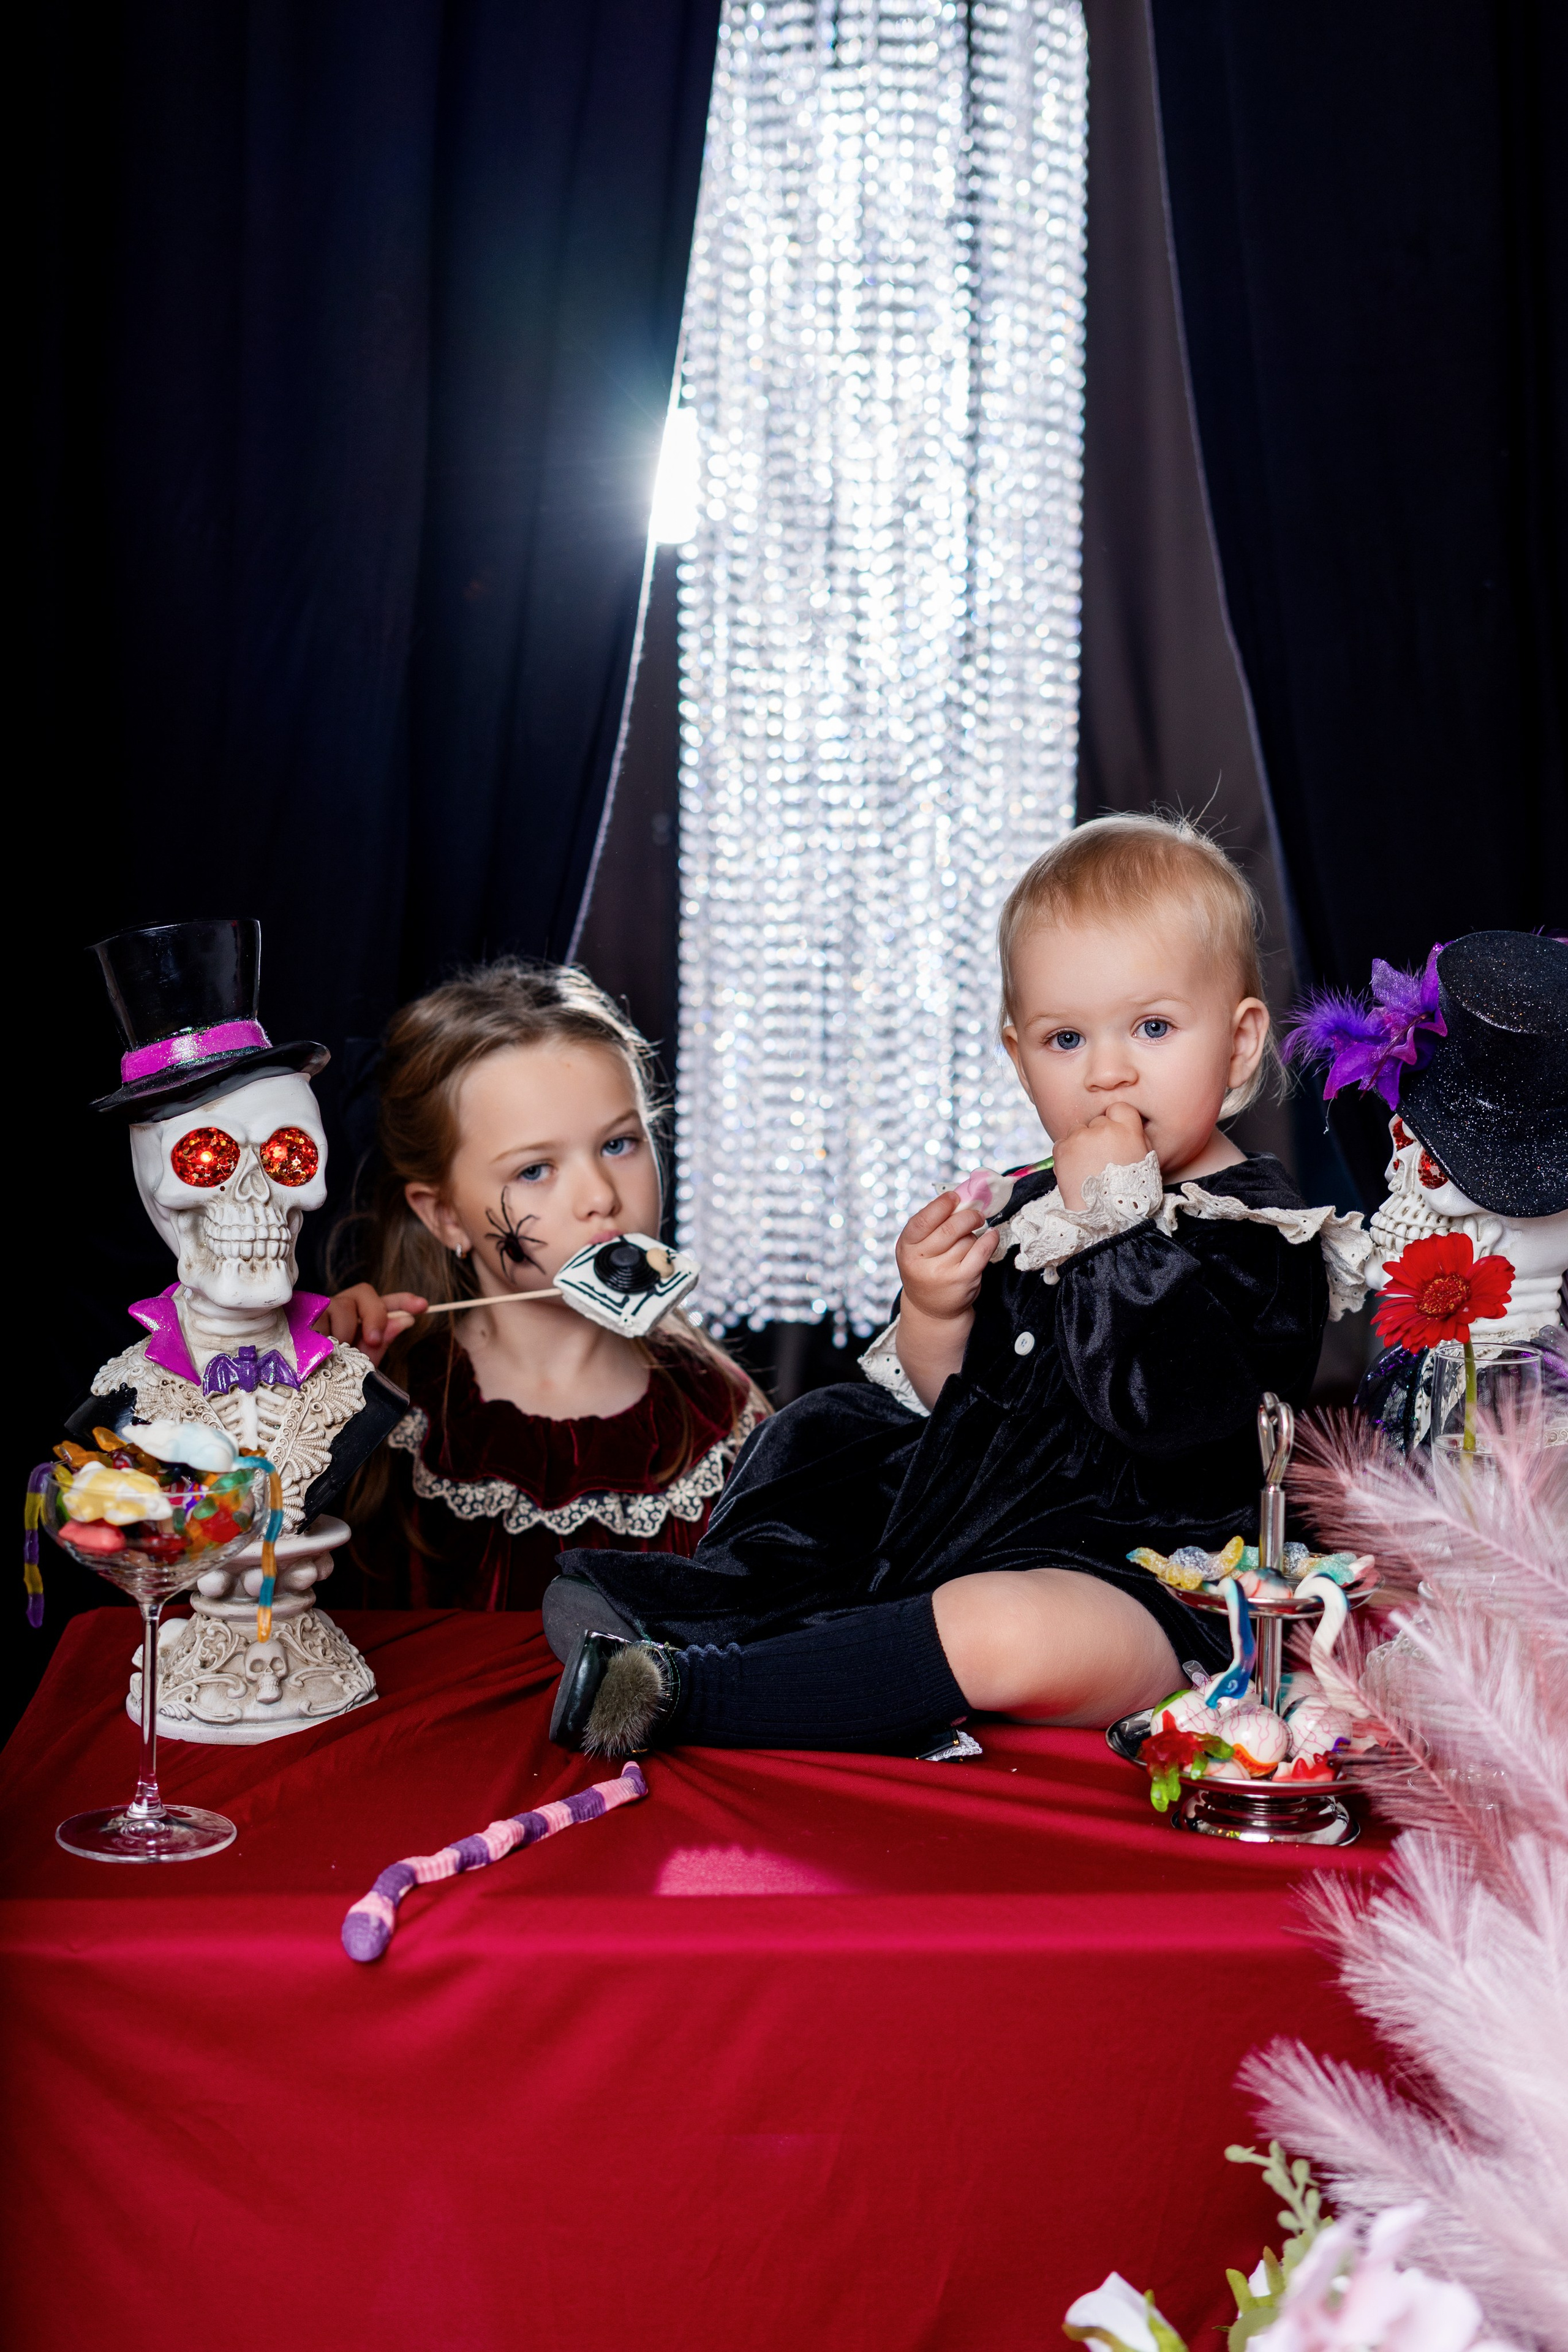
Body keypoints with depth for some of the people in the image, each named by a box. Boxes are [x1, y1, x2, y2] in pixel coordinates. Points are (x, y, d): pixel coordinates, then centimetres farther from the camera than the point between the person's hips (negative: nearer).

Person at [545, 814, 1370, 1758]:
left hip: (1142, 1594, -8)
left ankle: (678, 1689, -32)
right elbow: (950, 1404, 15)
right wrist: (934, 1318, -7)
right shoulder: (1041, 1207, 11)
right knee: (820, 1430, 24)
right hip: (974, 1518, 9)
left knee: (1006, 1632, -40)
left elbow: (1163, 1410, -27)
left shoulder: (1262, 1238, -10)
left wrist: (1116, 1217, -23)